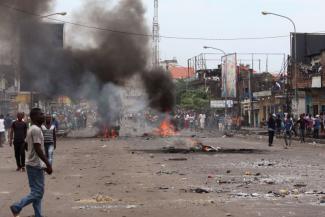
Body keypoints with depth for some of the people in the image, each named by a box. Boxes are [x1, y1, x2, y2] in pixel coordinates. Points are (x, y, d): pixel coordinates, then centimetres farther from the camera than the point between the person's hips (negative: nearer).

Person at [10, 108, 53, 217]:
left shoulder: (32, 129, 14)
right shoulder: (36, 130, -17)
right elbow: (38, 149, -23)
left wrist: (44, 165, 22)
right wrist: (48, 164, -19)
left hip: (34, 165, 10)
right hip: (35, 166, -10)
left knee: (38, 192, 11)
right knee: (37, 192, -6)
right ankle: (17, 207, -1)